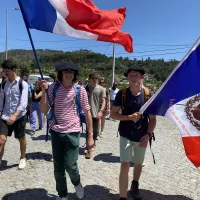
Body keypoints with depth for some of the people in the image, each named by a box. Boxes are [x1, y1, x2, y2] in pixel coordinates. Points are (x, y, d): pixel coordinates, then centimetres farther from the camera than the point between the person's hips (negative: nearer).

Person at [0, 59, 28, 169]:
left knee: (21, 138, 12)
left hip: (19, 116, -3)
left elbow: (23, 103, -17)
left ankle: (22, 158, 35)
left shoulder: (23, 84, -9)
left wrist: (14, 116, -28)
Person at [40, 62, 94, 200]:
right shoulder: (53, 88, -3)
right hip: (56, 132, 2)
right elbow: (44, 110, -2)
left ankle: (77, 183, 33)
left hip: (73, 132, -2)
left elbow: (87, 113, -1)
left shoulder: (80, 90, -6)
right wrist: (44, 91, -15)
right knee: (58, 167, 11)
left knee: (70, 166, -3)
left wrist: (90, 135, -1)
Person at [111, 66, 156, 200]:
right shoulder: (122, 94, -9)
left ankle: (135, 186, 48)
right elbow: (113, 114, -4)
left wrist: (148, 135, -16)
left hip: (141, 137, 2)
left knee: (138, 164, 20)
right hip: (126, 136, -2)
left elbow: (153, 119, -3)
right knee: (125, 166, -9)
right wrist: (129, 117, -19)